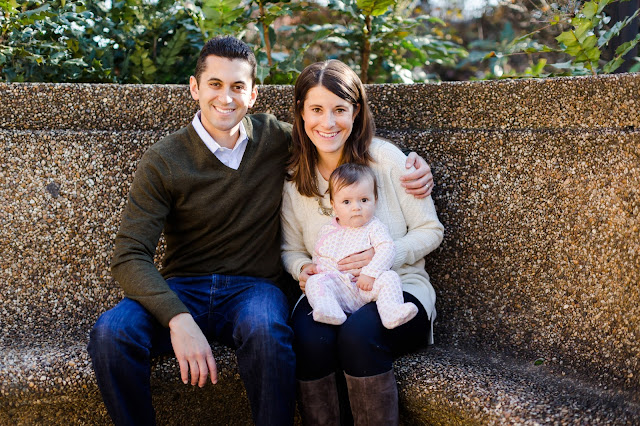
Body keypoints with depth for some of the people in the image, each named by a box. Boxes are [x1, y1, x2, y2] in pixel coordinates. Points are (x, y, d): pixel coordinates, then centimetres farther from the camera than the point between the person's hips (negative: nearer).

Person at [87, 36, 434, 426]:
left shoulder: (276, 138, 5)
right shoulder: (163, 162, -3)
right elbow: (130, 256, -10)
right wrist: (178, 320, -27)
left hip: (253, 287, 0)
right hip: (182, 288, 0)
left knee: (267, 334, -37)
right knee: (110, 333, -30)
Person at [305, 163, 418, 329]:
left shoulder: (375, 227, 7)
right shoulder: (327, 231, 18)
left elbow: (386, 250, -8)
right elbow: (317, 255, 29)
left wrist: (370, 273, -22)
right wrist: (317, 269, 7)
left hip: (366, 288, -1)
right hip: (337, 287, 2)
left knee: (389, 277, -26)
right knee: (314, 282, -25)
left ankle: (391, 312, -45)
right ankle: (329, 311, -48)